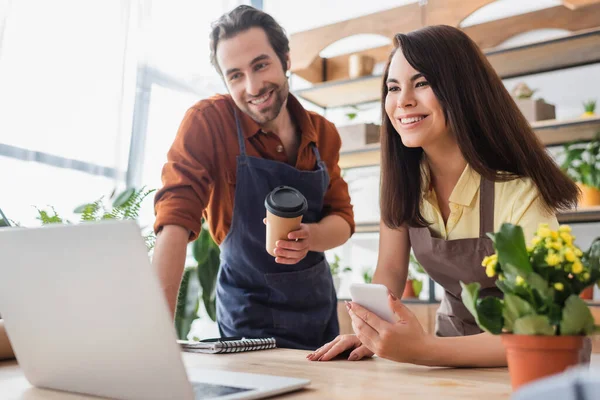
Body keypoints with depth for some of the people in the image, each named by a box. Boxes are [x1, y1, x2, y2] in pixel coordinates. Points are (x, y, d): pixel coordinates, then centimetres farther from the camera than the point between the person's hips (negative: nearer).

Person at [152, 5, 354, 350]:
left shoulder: (323, 133, -5)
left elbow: (342, 220, -2)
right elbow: (175, 222, -25)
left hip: (320, 307, 5)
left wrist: (309, 237, -26)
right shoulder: (207, 122, -19)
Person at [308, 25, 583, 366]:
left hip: (520, 364, -3)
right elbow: (390, 271, 0)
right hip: (454, 346, 4)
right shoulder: (403, 177, -7)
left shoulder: (519, 192, -22)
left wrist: (422, 350, -37)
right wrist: (370, 334, -18)